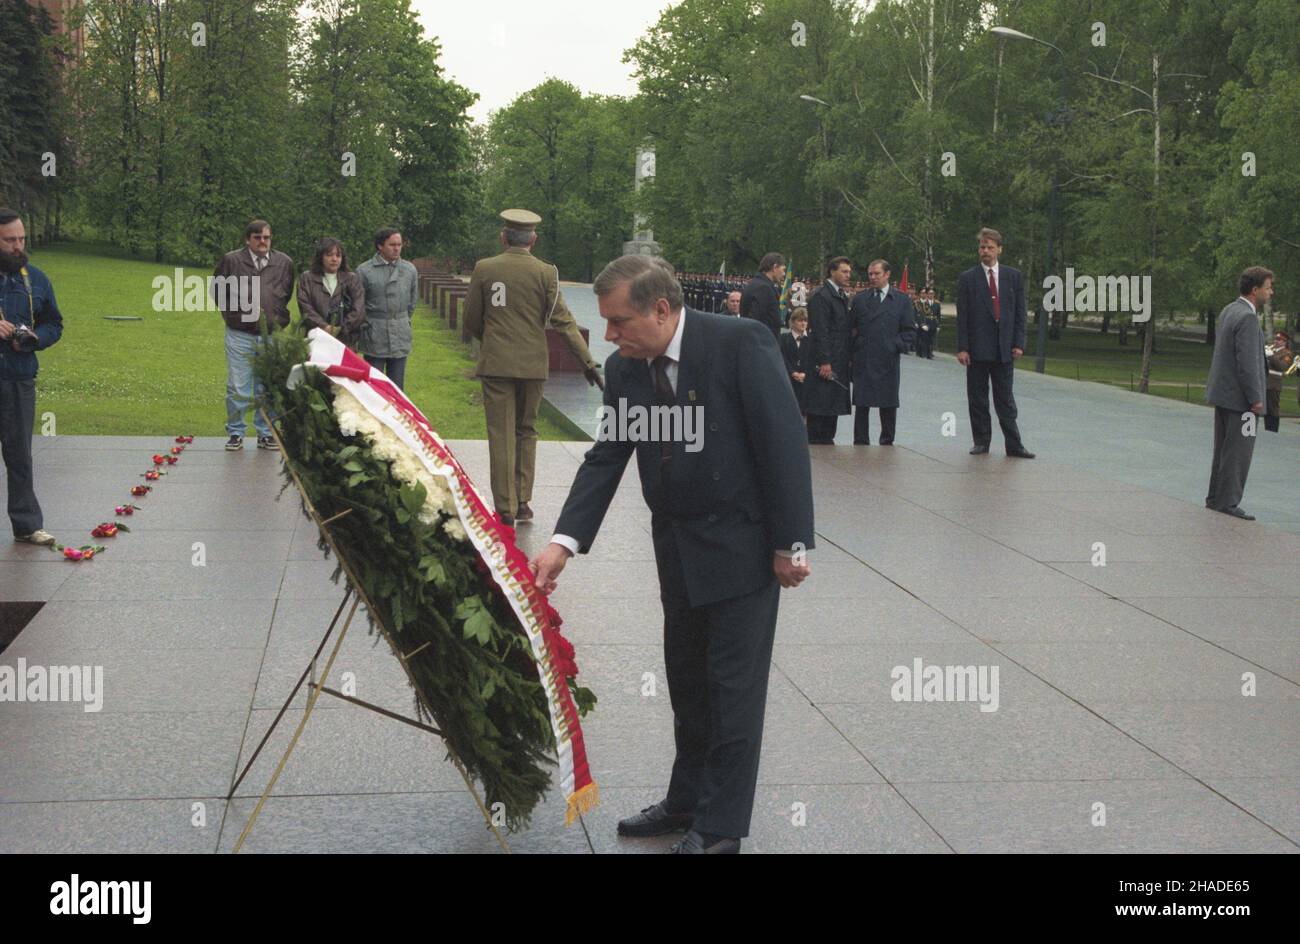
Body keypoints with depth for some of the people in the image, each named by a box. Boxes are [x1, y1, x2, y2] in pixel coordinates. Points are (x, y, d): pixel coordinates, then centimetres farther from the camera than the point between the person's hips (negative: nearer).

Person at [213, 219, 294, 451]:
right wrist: (230, 314, 10)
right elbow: (217, 288, 14)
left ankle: (266, 434, 16)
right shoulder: (231, 261, -1)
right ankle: (235, 433, 11)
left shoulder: (284, 263, 5)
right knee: (238, 388, 0)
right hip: (240, 335, -2)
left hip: (272, 335, 2)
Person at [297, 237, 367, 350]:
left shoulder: (352, 279, 13)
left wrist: (341, 329, -10)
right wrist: (324, 327, -15)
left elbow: (358, 310, 1)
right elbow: (306, 309, -1)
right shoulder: (306, 279, 11)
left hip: (346, 340, 1)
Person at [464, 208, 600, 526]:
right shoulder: (546, 272, -4)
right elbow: (563, 321, -7)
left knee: (502, 436, 3)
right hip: (533, 364, 1)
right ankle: (522, 503, 17)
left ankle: (506, 509, 4)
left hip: (495, 363, -1)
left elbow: (471, 320, 3)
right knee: (526, 431, 16)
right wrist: (587, 362, -4)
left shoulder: (484, 268, -3)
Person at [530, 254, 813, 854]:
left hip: (742, 543, -6)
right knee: (686, 681, 17)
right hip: (678, 546, 6)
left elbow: (784, 441, -19)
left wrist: (789, 544, -18)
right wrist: (564, 542, -13)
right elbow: (605, 458, -1)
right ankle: (688, 800, 33)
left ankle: (720, 827, 11)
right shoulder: (624, 369, -1)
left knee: (733, 686, 0)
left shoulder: (741, 344, -20)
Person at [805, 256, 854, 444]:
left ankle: (827, 441, 17)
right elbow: (820, 332, -17)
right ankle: (815, 443, -2)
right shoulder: (820, 296, -11)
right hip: (825, 363, -9)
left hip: (839, 363, 9)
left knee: (834, 406, 11)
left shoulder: (843, 297, 18)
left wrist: (849, 358, 16)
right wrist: (824, 362, -21)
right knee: (820, 406, -6)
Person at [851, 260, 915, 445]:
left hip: (888, 362, -1)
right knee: (861, 405, 0)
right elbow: (851, 328, 12)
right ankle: (860, 444, 6)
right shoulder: (859, 299, 11)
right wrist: (852, 352, 2)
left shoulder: (901, 301, 7)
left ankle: (887, 443, 14)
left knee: (889, 405, 5)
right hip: (862, 362, 1)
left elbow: (910, 332, 5)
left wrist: (896, 346, -8)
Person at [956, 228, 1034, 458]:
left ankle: (1014, 445, 3)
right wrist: (962, 348, -8)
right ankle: (981, 442, 13)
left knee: (1005, 399, 3)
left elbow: (1020, 313, 7)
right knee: (977, 399, 4)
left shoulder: (1014, 276, 8)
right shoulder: (967, 279, 2)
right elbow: (962, 316, -1)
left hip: (1004, 348, 1)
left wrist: (1018, 343, -2)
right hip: (977, 349, -1)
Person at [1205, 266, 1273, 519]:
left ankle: (1215, 498, 23)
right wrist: (1255, 399, -17)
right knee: (1239, 451, -4)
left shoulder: (1228, 311, 10)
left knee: (1224, 449, 16)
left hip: (1222, 393, 10)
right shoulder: (1247, 318, -19)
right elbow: (1247, 363, -22)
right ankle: (1228, 502, -1)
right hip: (1239, 396, -10)